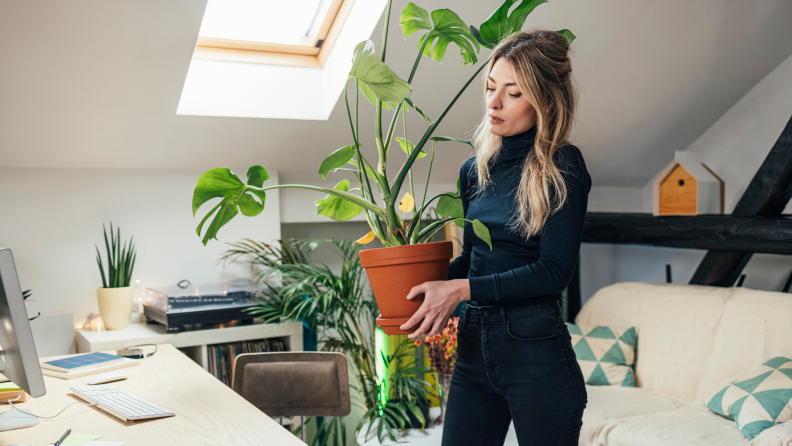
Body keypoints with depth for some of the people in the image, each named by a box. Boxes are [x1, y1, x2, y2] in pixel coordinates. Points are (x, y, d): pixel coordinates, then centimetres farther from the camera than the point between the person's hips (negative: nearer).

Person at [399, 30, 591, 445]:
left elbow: (554, 271, -14)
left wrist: (462, 289, -18)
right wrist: (428, 282, 0)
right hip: (473, 345, 6)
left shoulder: (562, 169, -9)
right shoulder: (475, 170, 9)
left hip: (536, 349, -5)